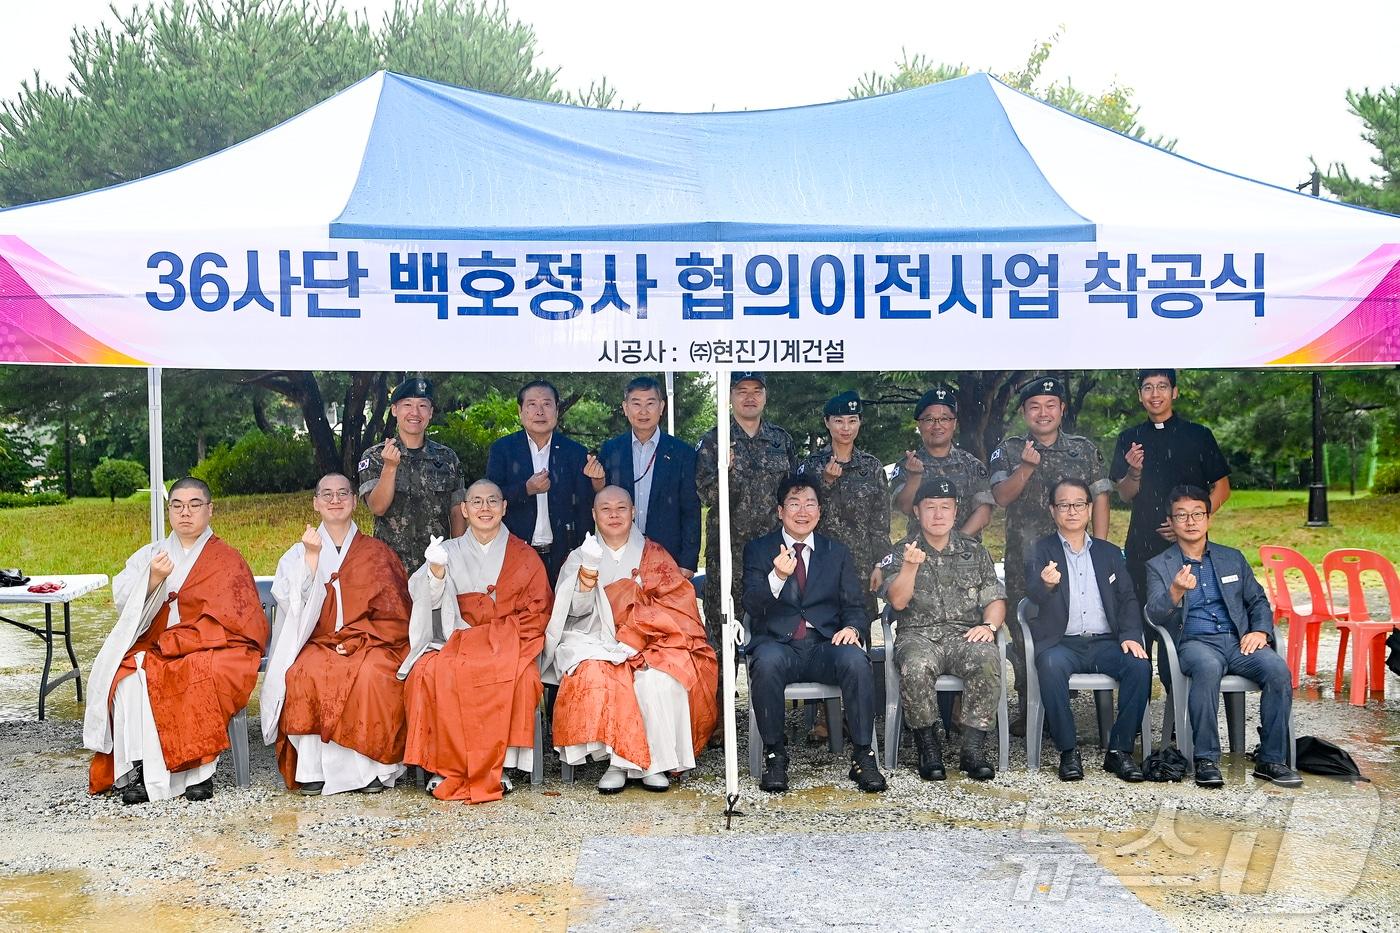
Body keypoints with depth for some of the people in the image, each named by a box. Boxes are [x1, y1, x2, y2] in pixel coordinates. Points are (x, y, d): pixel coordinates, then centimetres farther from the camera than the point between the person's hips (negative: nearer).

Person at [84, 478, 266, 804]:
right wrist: (153, 579, -17)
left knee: (203, 675, -35)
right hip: (152, 649, 3)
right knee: (130, 677, -28)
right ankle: (136, 769, -27)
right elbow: (123, 601, 3)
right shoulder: (149, 555, 17)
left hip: (211, 649, -3)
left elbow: (228, 622, -4)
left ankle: (200, 770, -27)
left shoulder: (226, 560, 7)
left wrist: (173, 643, -12)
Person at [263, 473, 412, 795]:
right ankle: (312, 768, -24)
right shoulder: (299, 552, 16)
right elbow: (295, 604, -2)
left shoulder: (377, 553, 12)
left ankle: (373, 767, -23)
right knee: (304, 674, -32)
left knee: (373, 675, -33)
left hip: (370, 644, -1)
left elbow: (392, 613, 5)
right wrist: (312, 556, -12)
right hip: (316, 644, 1)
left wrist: (356, 640, -9)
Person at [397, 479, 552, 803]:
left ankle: (495, 767, -22)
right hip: (459, 641, 1)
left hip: (508, 643, -1)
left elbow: (536, 613, 7)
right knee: (429, 673, -30)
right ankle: (447, 766, -21)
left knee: (520, 678, -33)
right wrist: (436, 569, -20)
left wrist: (503, 637, -9)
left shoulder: (524, 556, 12)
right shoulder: (451, 551, 15)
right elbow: (433, 601, 0)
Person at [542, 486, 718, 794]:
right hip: (597, 646, 0)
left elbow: (670, 605, 1)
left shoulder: (654, 555, 13)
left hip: (647, 646, 0)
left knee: (659, 678, -32)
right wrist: (588, 570, -18)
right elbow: (576, 609, -1)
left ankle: (656, 763, -18)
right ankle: (616, 761, -22)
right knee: (595, 676, -33)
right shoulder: (580, 556, 14)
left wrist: (630, 636, -11)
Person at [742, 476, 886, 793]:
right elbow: (751, 606, -4)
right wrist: (778, 577, -23)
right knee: (768, 662, -36)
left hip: (826, 645, 2)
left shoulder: (838, 553, 18)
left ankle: (863, 756, -17)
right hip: (777, 644, -1)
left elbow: (855, 606, 12)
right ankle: (774, 754, -18)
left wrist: (852, 628, -12)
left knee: (855, 660, -31)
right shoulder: (757, 550, 10)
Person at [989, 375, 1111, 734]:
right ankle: (1026, 710, 12)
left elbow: (1100, 499, 9)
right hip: (1023, 560, 0)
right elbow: (1002, 497, -5)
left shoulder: (1084, 449, 11)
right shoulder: (1008, 451, 8)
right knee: (1024, 635, 1)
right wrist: (1027, 467, -20)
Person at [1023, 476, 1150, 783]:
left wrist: (1130, 635, -8)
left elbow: (1128, 599, 12)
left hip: (1105, 642, 3)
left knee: (1140, 666, -26)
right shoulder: (1040, 552, 8)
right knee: (1051, 666, -35)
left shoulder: (1109, 553, 19)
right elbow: (1033, 595, -9)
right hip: (1062, 643, -3)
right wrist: (1046, 584, -34)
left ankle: (1119, 750, -16)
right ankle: (1068, 751, -24)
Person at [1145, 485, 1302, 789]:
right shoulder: (1158, 566, 8)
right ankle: (1205, 759, -28)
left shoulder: (1233, 558, 19)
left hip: (1238, 640, 3)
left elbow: (1258, 600, 22)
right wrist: (1175, 592, -28)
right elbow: (1154, 614, -6)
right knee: (1208, 667, -38)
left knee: (1278, 670, -27)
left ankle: (1271, 759, -15)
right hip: (1194, 642, -3)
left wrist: (1261, 631, 0)